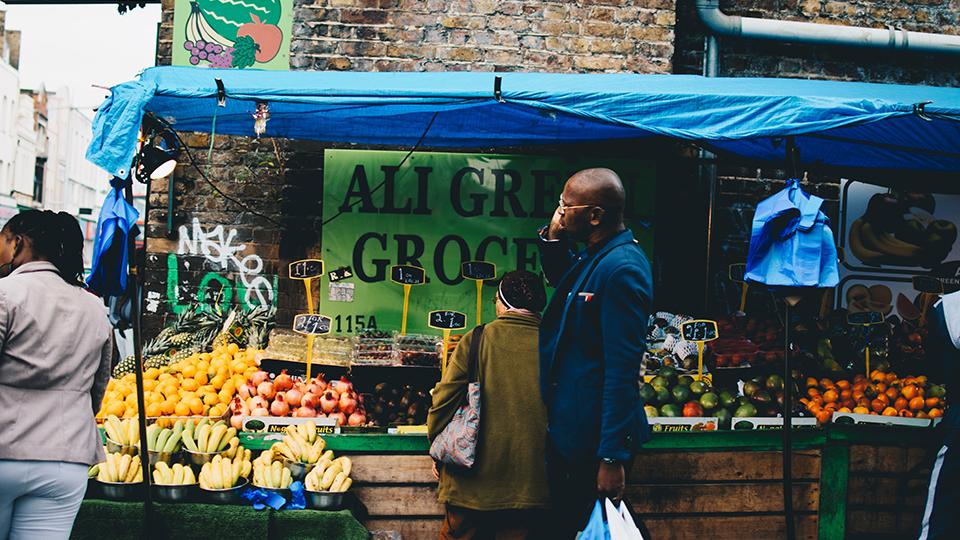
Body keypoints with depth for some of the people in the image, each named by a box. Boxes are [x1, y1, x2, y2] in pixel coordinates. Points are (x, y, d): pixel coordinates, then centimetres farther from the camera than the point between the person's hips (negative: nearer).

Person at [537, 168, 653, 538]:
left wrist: (612, 457, -25)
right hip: (569, 431, 10)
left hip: (595, 439, -10)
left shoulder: (621, 269, -22)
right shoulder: (595, 257, 7)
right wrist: (553, 238, 9)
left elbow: (623, 369, -25)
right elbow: (561, 279, 31)